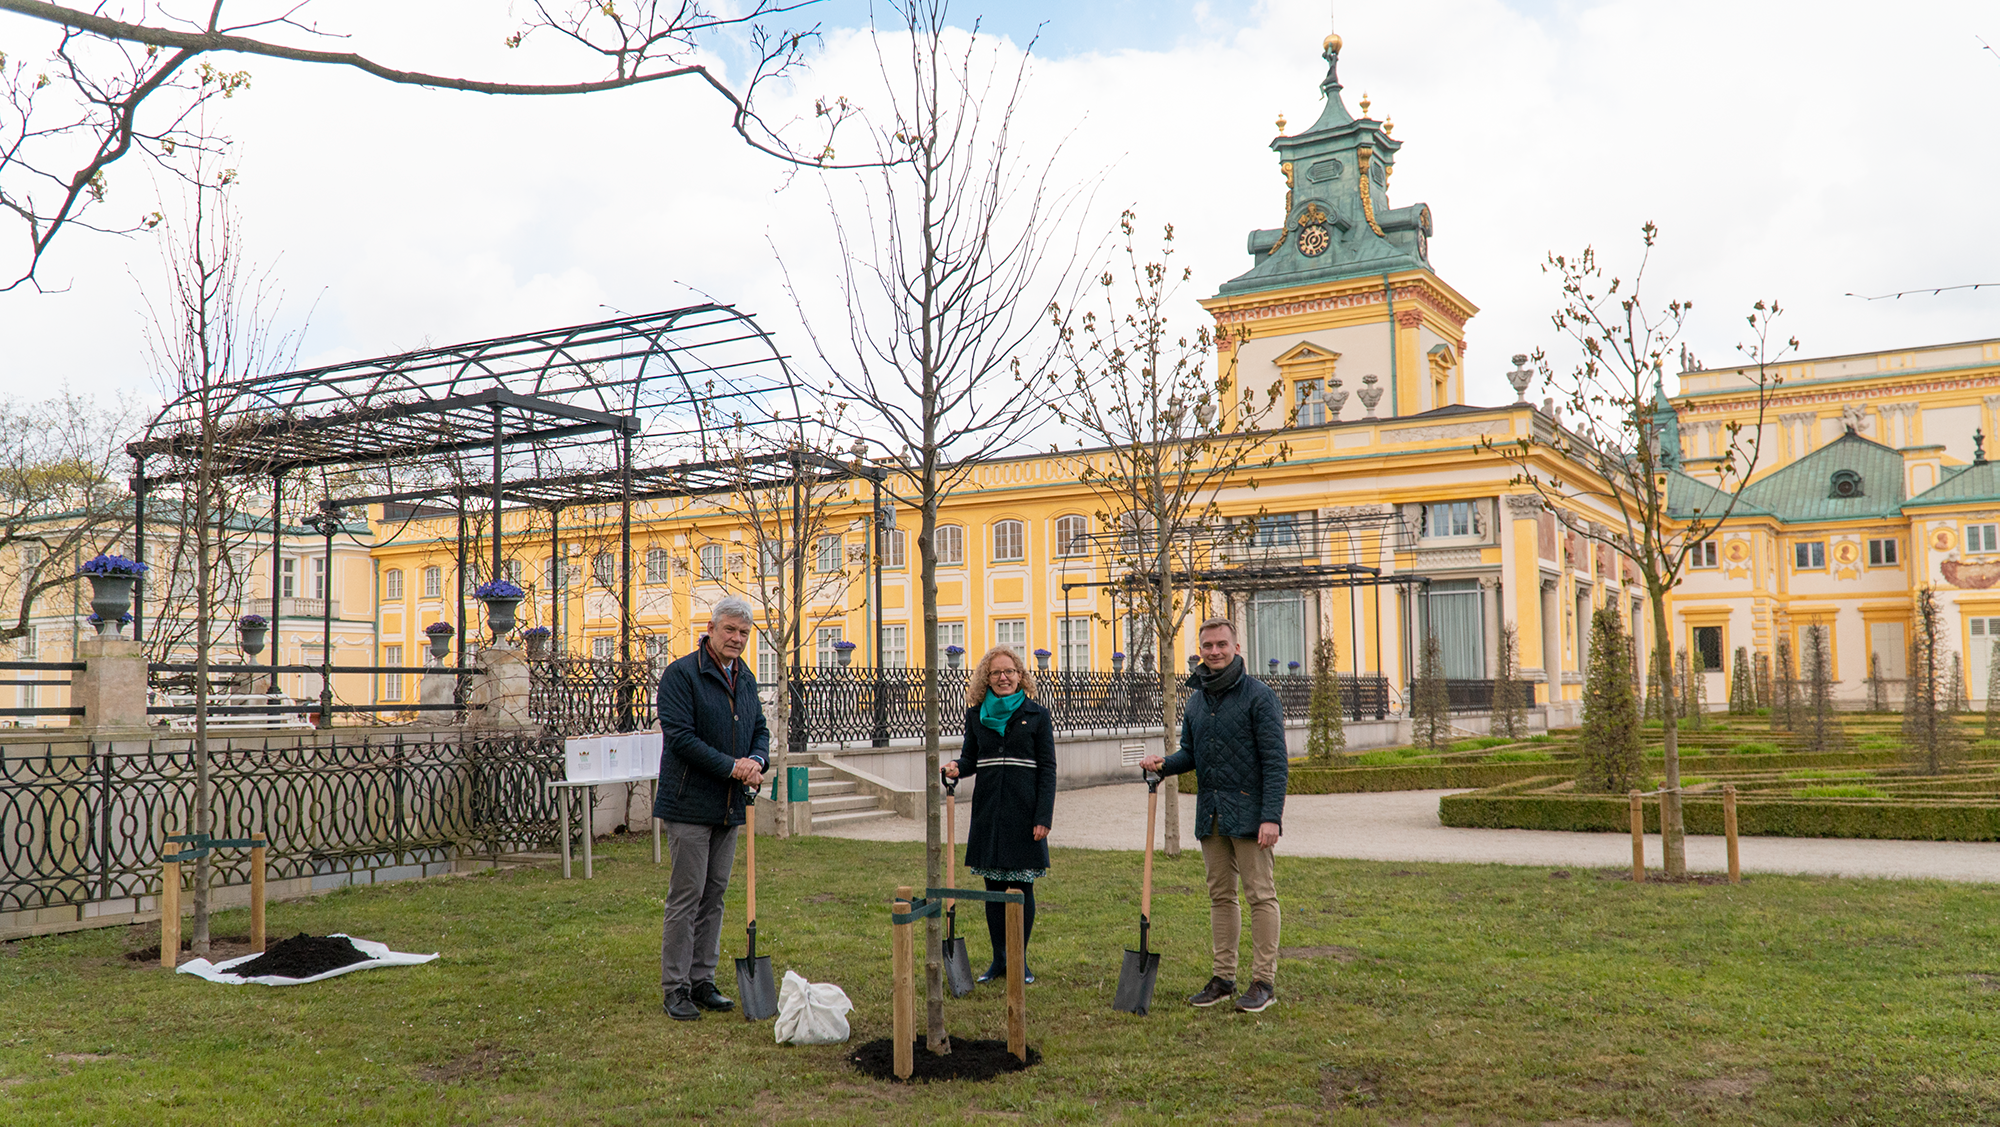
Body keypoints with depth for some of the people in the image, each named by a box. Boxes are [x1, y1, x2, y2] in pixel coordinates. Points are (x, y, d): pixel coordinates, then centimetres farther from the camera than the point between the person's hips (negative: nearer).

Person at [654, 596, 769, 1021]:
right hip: (689, 804, -7)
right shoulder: (681, 674, -9)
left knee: (714, 895, 11)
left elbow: (760, 729, 19)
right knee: (686, 896, -4)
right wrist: (731, 766, -18)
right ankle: (675, 988, 4)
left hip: (729, 807, 7)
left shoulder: (746, 678, 14)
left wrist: (756, 760, -4)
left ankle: (703, 981, 19)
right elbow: (679, 735, -17)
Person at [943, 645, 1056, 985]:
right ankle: (998, 959, 18)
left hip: (1024, 810, -3)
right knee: (993, 886, 7)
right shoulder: (976, 715, 8)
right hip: (989, 809, 3)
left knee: (1022, 886, 2)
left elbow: (1048, 769, -1)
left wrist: (1043, 816, -9)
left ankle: (1021, 960, 14)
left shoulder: (1037, 715, 1)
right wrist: (957, 768, -9)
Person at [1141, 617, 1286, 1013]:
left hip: (1249, 812, -6)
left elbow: (1275, 761, -11)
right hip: (1211, 813, 7)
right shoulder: (1196, 700, 13)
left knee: (1260, 894, -2)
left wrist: (1271, 816, -19)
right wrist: (1164, 764, -1)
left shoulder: (1258, 695, -7)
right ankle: (1223, 978, 18)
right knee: (1220, 896, 11)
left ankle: (1264, 981, 5)